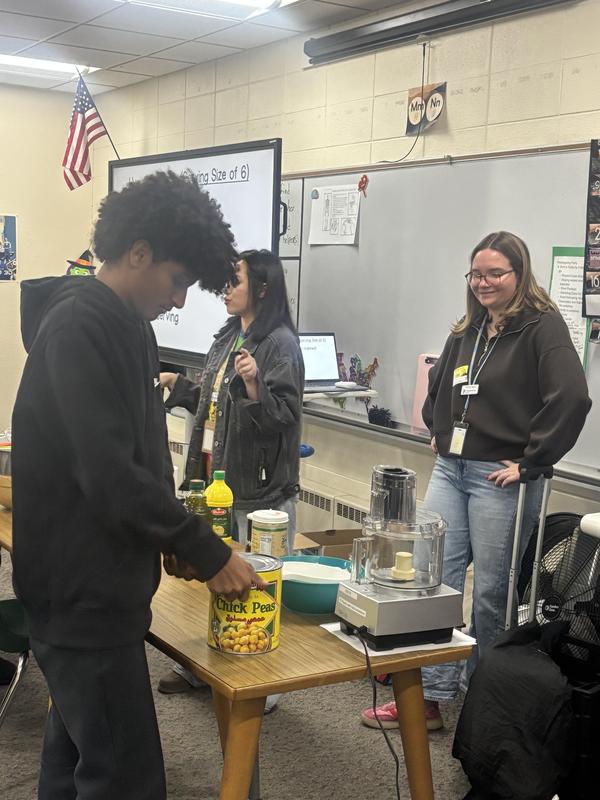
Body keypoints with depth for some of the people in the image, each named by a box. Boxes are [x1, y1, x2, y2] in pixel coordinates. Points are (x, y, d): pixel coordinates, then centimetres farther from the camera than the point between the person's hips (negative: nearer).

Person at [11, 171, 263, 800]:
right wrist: (206, 553, -19)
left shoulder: (122, 325, 12)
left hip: (92, 582, 10)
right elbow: (109, 473, -25)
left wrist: (172, 542, 7)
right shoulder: (80, 326, -18)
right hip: (85, 591, -10)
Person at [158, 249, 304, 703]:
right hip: (215, 477, 9)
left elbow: (284, 415, -18)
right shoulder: (228, 337, 13)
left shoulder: (281, 343, -12)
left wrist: (255, 385, -33)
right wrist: (178, 386, 20)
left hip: (259, 487, -8)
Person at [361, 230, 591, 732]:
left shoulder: (542, 327, -8)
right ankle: (428, 696, 12)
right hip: (451, 469, 7)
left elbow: (572, 398, -21)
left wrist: (532, 460, -18)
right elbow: (439, 386, 33)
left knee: (490, 591, 3)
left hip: (500, 478, -7)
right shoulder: (468, 330, 15)